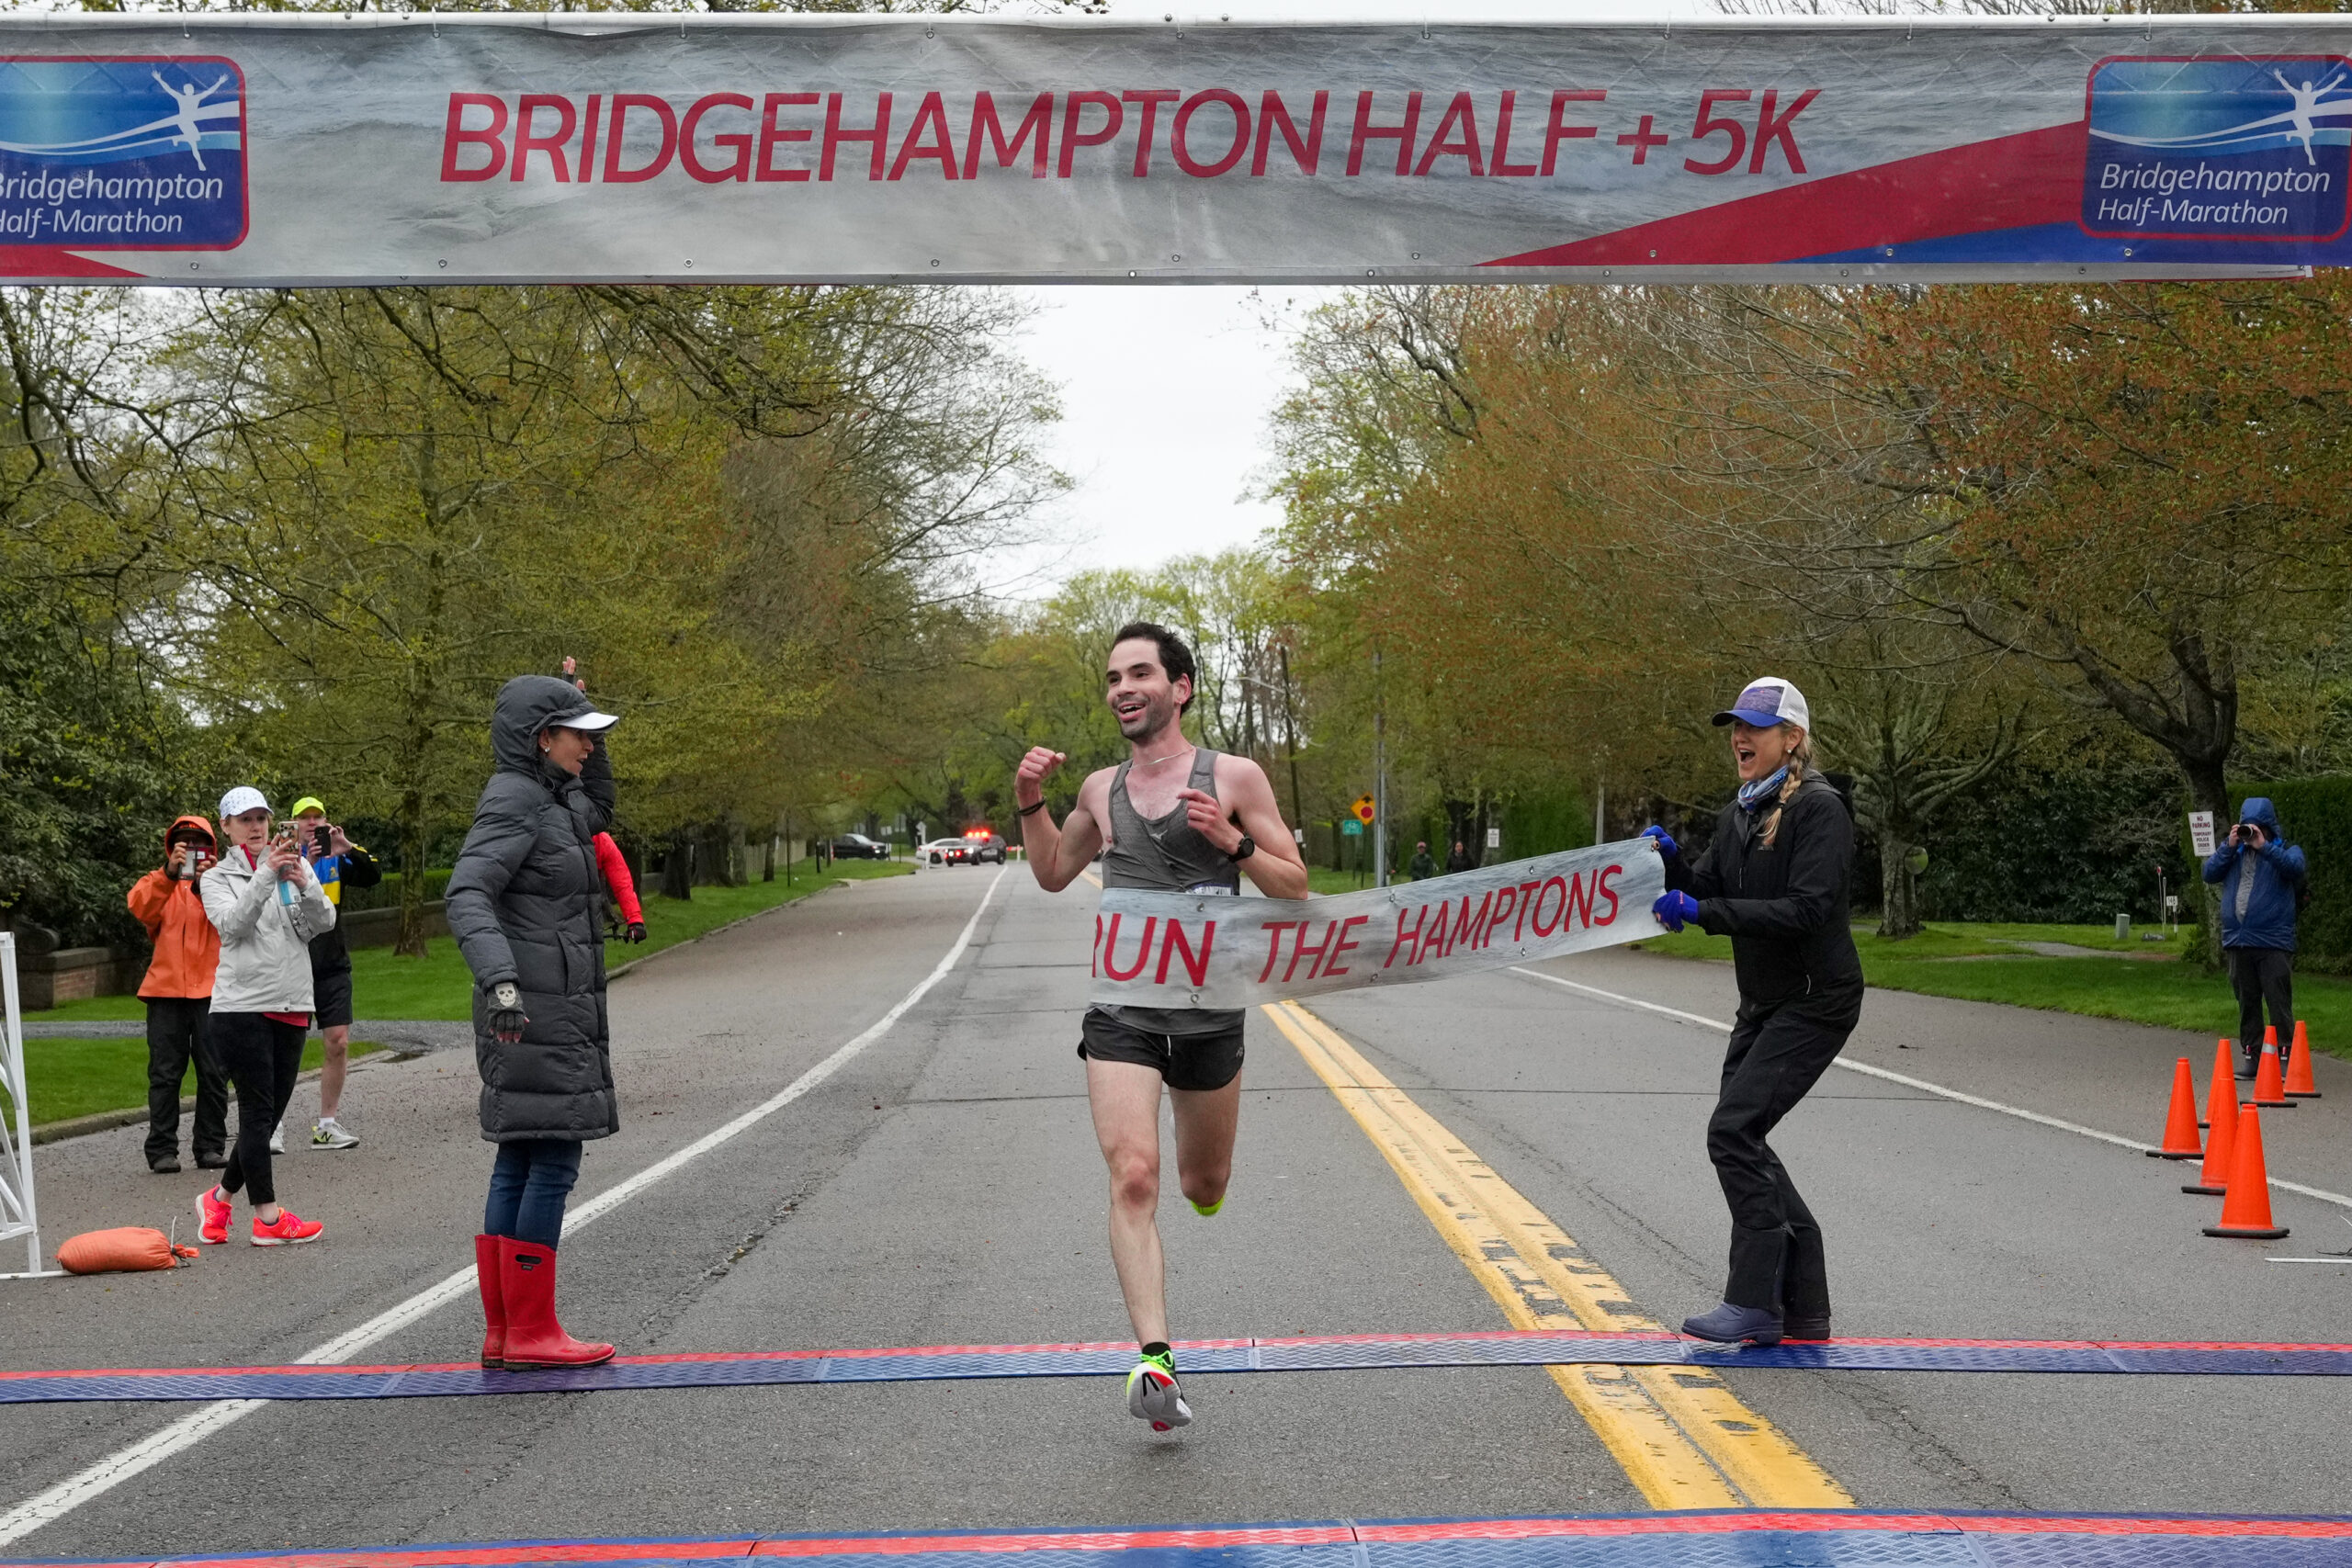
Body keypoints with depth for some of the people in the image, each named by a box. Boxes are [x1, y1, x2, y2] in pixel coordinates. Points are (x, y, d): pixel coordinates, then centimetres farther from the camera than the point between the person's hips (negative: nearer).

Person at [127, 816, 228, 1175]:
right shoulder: (158, 882, 13)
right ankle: (162, 1150, 1)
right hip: (166, 989, 0)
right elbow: (142, 908, -10)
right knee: (164, 1074, -1)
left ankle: (211, 1146, 9)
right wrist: (170, 873, -23)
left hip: (212, 989, 0)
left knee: (214, 1074, 2)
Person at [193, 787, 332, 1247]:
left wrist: (304, 884, -21)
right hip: (242, 1006, -4)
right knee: (257, 1109, -5)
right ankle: (268, 1218, 0)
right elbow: (232, 924, -14)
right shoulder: (217, 878, 5)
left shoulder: (295, 865, 11)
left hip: (292, 1007, 4)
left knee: (270, 1112, 8)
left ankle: (219, 1198, 26)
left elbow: (324, 921, -2)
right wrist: (267, 875, -23)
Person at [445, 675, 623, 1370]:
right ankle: (531, 1330, -4)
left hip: (549, 1010, 10)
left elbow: (596, 812, 36)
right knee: (553, 1163, -7)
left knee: (518, 1166, 9)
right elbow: (466, 895, -26)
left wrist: (586, 744, 20)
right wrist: (500, 977, -39)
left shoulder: (546, 798, 14)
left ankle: (504, 1332, 13)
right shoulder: (512, 802, -14)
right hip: (534, 1011, -10)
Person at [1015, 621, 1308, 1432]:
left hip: (1209, 1015, -1)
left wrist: (1231, 841, -17)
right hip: (1120, 1013, 1)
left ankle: (1202, 1173, 56)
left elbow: (1295, 886, 0)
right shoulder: (1100, 788, 7)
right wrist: (1030, 804, 7)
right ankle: (1153, 1360, -21)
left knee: (1203, 1186, 17)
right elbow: (1053, 874, 24)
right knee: (1133, 1176, -18)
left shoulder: (1234, 778, -2)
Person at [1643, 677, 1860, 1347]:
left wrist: (1705, 911, -27)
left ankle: (1755, 1303, -9)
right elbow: (1703, 896, 11)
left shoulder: (1818, 809, -16)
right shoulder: (1738, 815, 10)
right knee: (1742, 1141, 9)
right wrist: (1671, 864, -9)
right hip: (1762, 1003, 9)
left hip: (1816, 1001, -9)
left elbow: (1807, 910, -25)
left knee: (1733, 1131, -16)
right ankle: (1804, 1306, 18)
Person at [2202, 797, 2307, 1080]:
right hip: (2237, 940, 4)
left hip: (2274, 942, -4)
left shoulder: (2285, 850, 5)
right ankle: (2251, 1055, 15)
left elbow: (2295, 867, -17)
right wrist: (2230, 847, -9)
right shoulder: (2231, 849, 14)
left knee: (2280, 1003, -6)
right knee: (2247, 1003, 9)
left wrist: (2263, 846, -23)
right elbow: (2209, 873, 1)